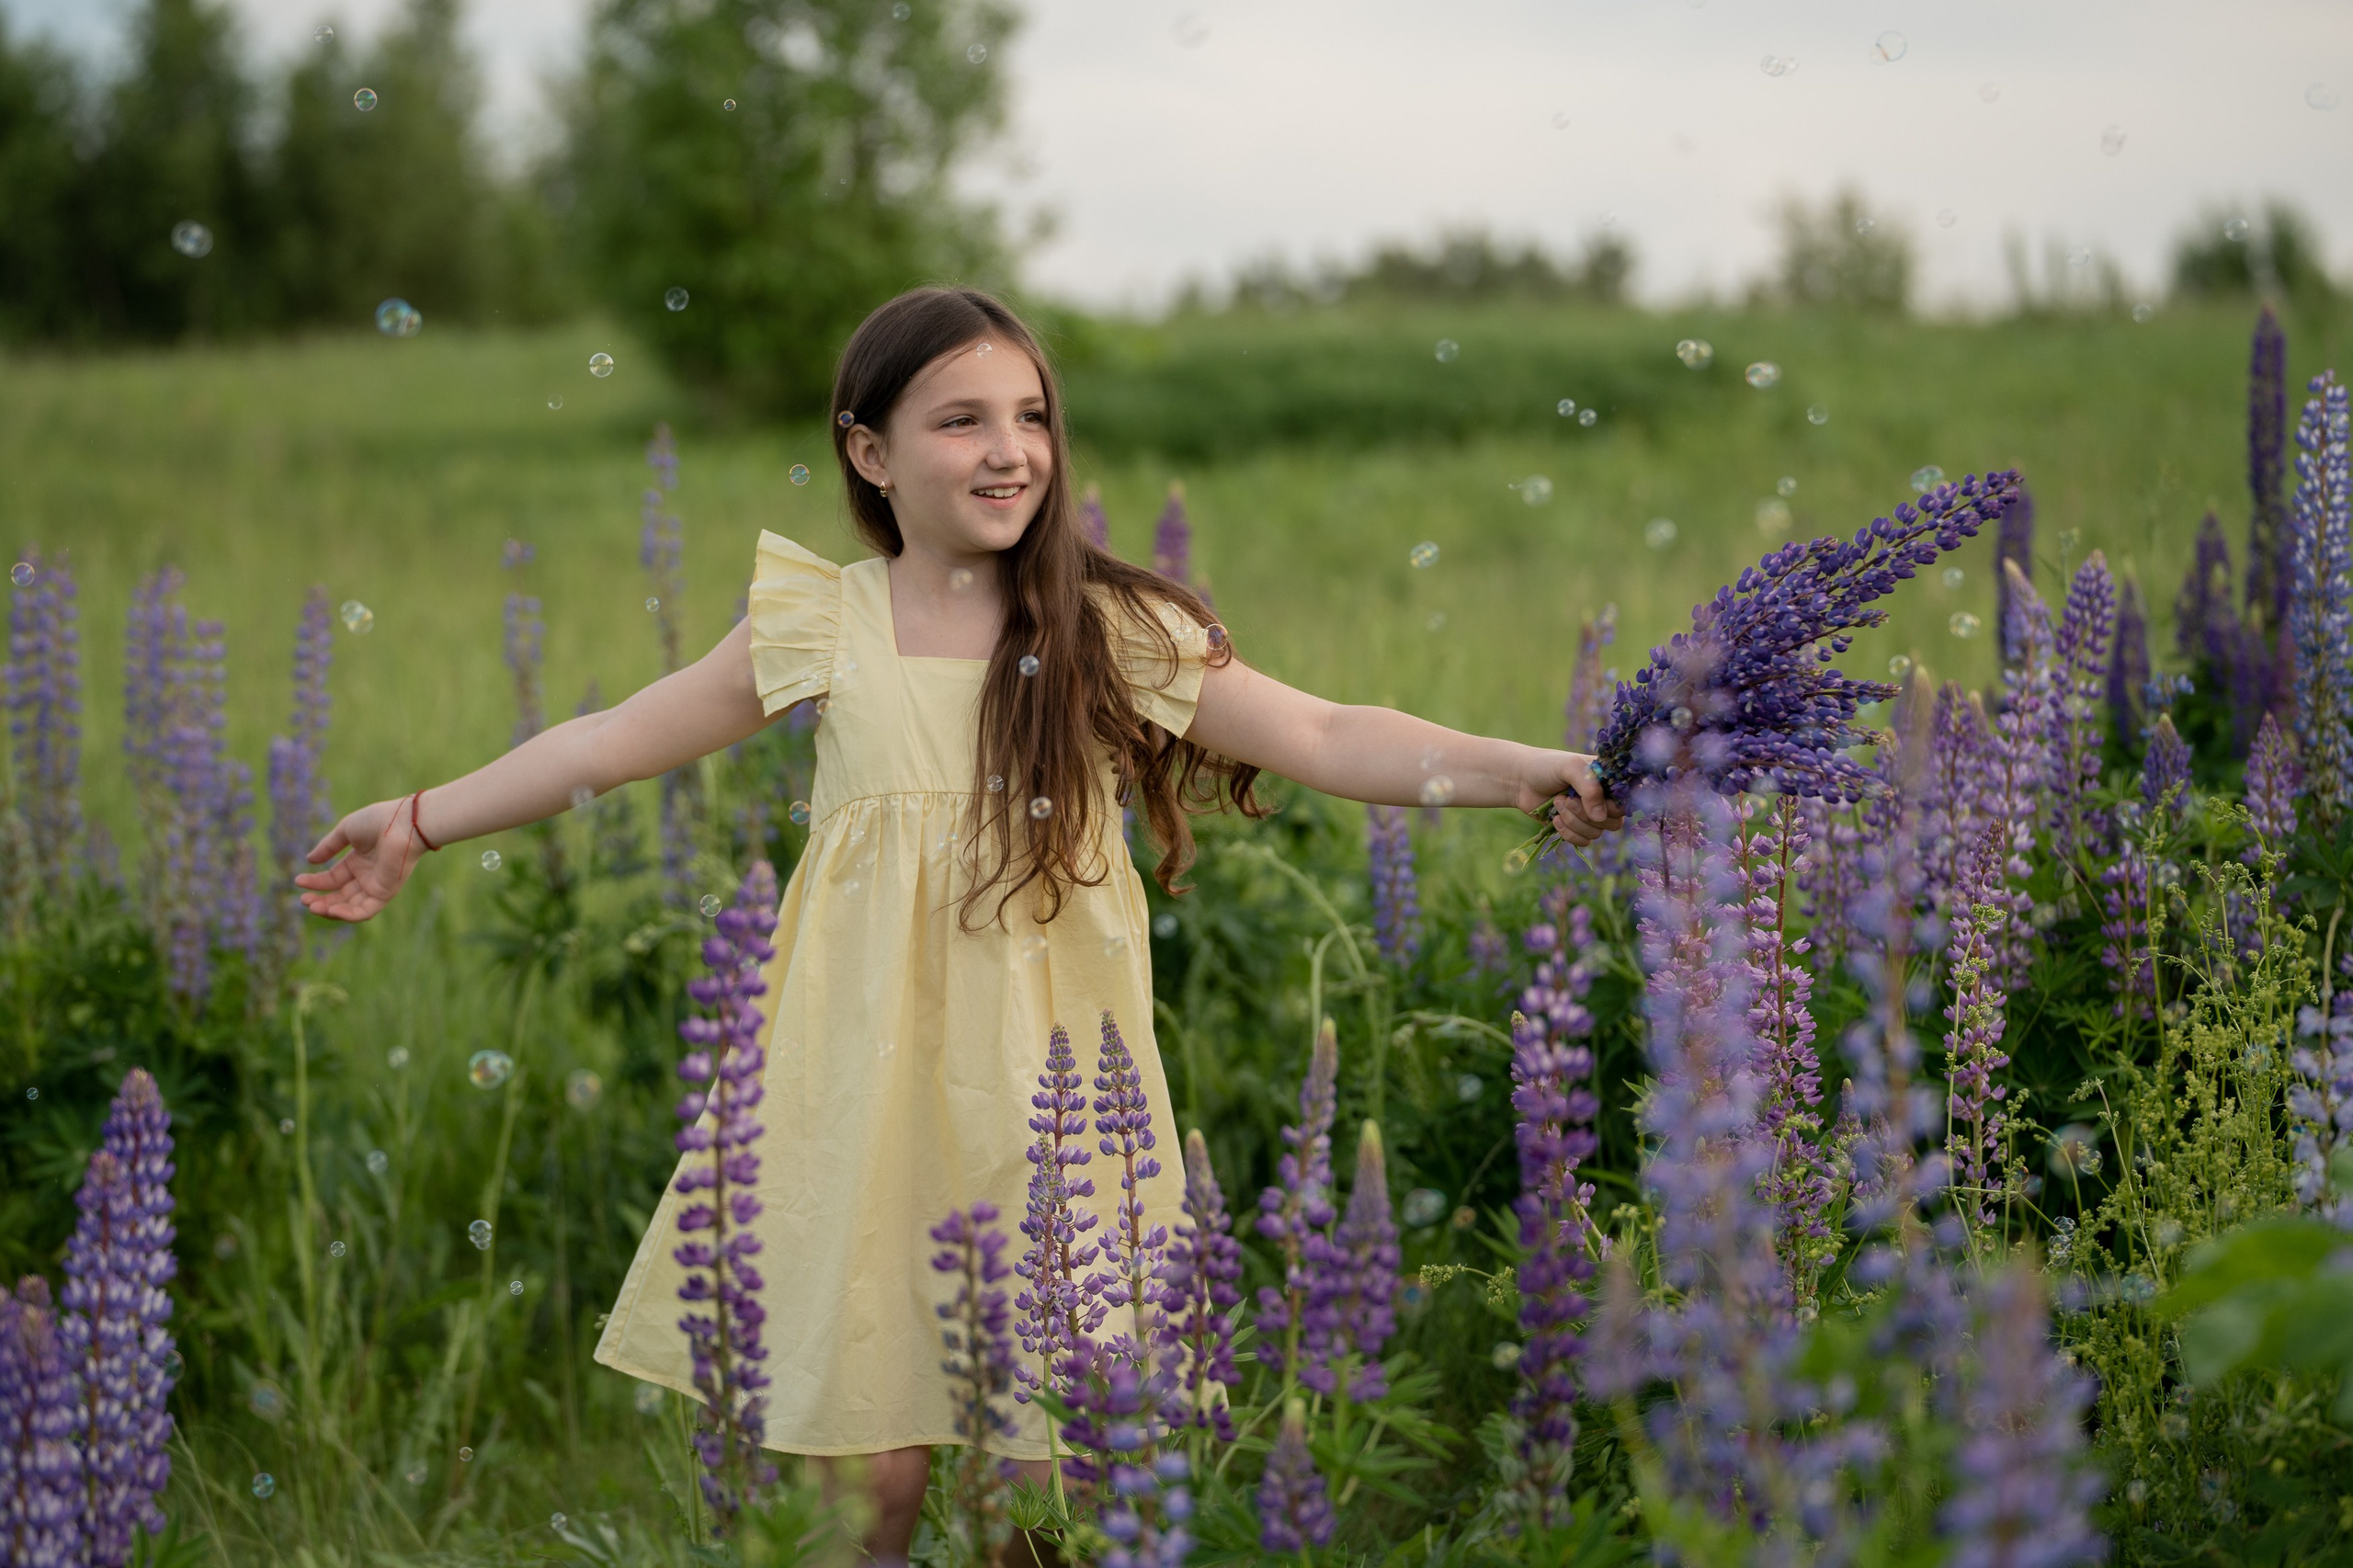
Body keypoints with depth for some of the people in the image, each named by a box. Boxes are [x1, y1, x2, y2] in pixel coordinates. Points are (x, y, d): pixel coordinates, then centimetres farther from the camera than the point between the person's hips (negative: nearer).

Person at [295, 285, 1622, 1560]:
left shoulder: (1115, 631, 0)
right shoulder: (825, 626, 4)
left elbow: (1326, 737, -5)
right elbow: (616, 743, 11)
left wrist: (1524, 770, -17)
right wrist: (420, 823, 14)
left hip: (1043, 1079, 0)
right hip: (876, 1076, 1)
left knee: (1050, 1455, 1)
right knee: (877, 1452, 0)